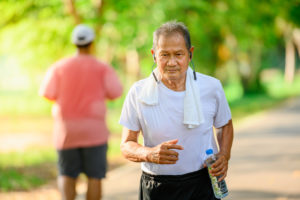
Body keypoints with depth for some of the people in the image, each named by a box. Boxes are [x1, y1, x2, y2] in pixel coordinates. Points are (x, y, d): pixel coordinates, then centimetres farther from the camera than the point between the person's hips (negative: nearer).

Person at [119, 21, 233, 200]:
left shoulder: (211, 87, -1)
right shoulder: (138, 93, -4)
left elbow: (225, 126, 16)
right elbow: (127, 145, -1)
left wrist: (224, 155, -2)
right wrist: (150, 154, -22)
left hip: (203, 186, 1)